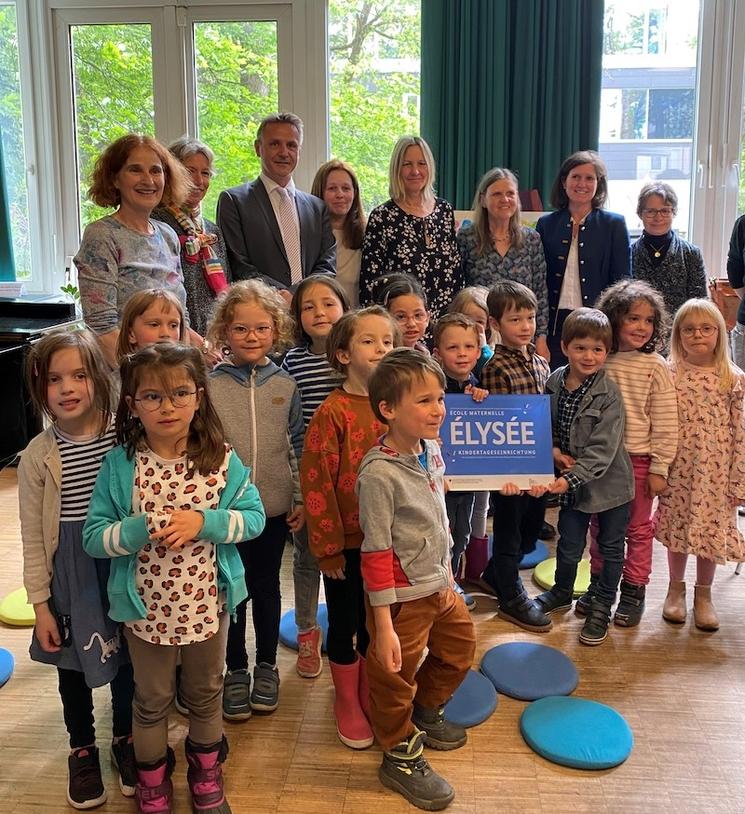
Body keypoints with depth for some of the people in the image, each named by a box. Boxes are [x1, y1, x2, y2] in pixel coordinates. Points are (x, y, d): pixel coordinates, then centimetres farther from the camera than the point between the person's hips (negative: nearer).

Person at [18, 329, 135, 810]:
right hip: (68, 576, 0)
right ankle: (83, 749, 40)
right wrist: (40, 604, -5)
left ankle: (126, 739, 42)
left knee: (127, 660, 17)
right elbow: (33, 538, -5)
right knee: (73, 668, 17)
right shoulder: (38, 457, -11)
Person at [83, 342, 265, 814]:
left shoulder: (221, 458, -11)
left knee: (206, 693, 22)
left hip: (207, 603, 1)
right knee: (152, 700, 20)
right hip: (146, 608, 0)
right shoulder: (119, 466, -12)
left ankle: (207, 773, 47)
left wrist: (204, 522, -25)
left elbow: (255, 517, -9)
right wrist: (140, 530, -29)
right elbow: (94, 537, -11)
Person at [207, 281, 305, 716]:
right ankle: (236, 670, 29)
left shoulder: (285, 385, 0)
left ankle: (267, 665, 33)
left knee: (267, 587, 15)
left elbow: (297, 447, 5)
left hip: (274, 508, 1)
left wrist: (301, 499, 3)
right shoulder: (210, 385, -6)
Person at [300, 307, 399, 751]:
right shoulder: (334, 411, -14)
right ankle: (347, 702, 34)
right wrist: (328, 545, -13)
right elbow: (316, 481, -14)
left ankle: (370, 697, 39)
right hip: (347, 542, -4)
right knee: (345, 624, 14)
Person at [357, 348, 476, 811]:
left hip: (440, 586, 8)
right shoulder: (379, 472, -26)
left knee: (460, 648, 25)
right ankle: (402, 757, 35)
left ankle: (426, 714, 50)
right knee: (396, 677, 11)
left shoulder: (432, 449, -3)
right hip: (404, 598, -8)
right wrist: (383, 626, -20)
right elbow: (376, 554, -23)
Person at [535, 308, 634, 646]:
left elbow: (603, 449, -23)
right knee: (569, 545, 16)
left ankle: (601, 607, 31)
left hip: (609, 481, -4)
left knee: (610, 548, 13)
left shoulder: (609, 393, -20)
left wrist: (571, 478, -29)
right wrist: (554, 450, -9)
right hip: (570, 481, 4)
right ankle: (562, 592, 43)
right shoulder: (554, 382, -4)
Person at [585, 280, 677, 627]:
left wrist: (659, 468, -10)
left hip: (639, 460, -3)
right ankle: (599, 583, 31)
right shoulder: (600, 361, -1)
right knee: (600, 526, 15)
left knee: (638, 528, 10)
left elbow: (665, 424, -8)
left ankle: (633, 591, 23)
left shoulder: (655, 367, -9)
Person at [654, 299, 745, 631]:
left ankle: (703, 595, 30)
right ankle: (675, 588, 32)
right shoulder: (669, 376, -4)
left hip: (716, 469, 0)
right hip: (678, 468, 0)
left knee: (711, 528, 9)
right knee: (677, 527, 11)